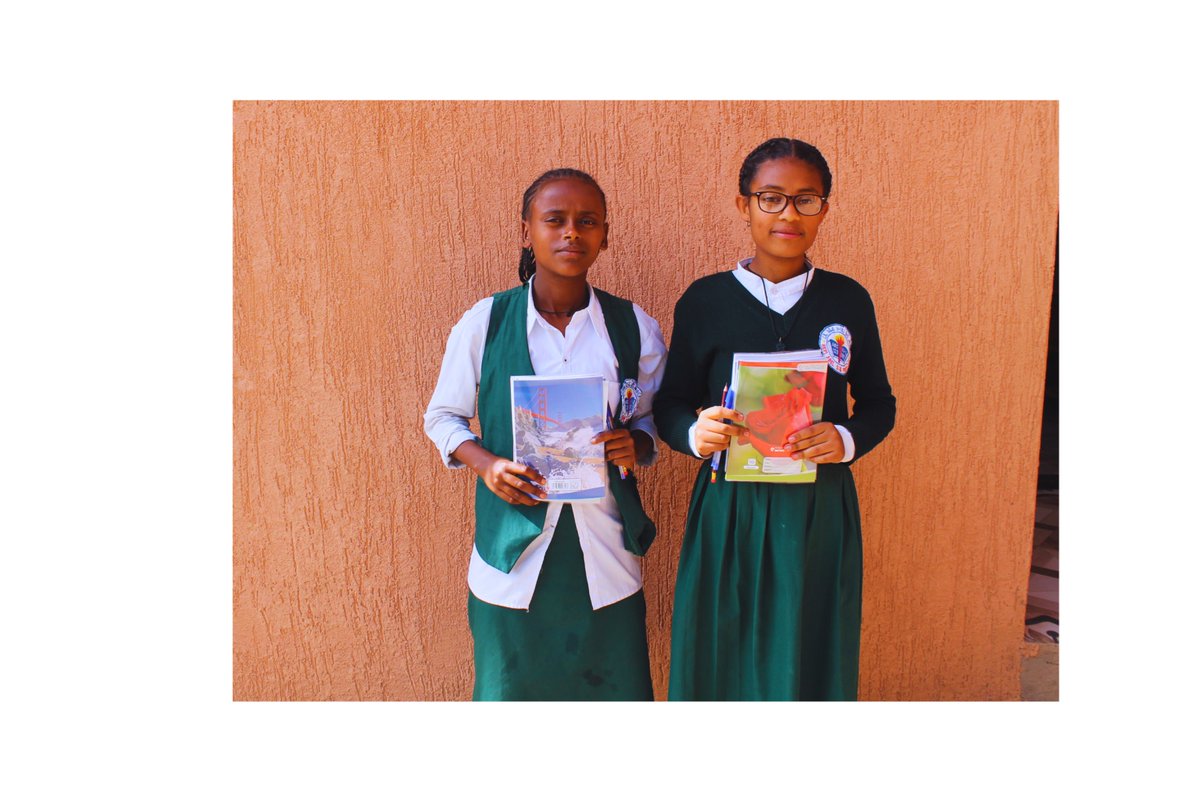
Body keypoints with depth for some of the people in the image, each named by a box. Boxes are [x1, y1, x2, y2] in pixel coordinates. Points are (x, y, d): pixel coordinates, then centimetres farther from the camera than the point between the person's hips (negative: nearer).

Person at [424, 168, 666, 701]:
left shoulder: (634, 328, 0)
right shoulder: (484, 323, -4)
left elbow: (653, 419, 11)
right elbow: (443, 416, 8)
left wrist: (635, 445, -12)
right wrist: (483, 462, -12)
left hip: (605, 551, 1)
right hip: (514, 545, 0)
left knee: (615, 687, 10)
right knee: (509, 688, 12)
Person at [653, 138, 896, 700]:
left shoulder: (849, 300, 3)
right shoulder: (703, 301, -1)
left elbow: (878, 402, 10)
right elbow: (670, 405, 4)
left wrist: (847, 438, -12)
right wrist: (695, 432, -18)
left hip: (821, 511, 1)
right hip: (728, 511, -1)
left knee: (812, 662, 10)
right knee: (720, 660, 8)